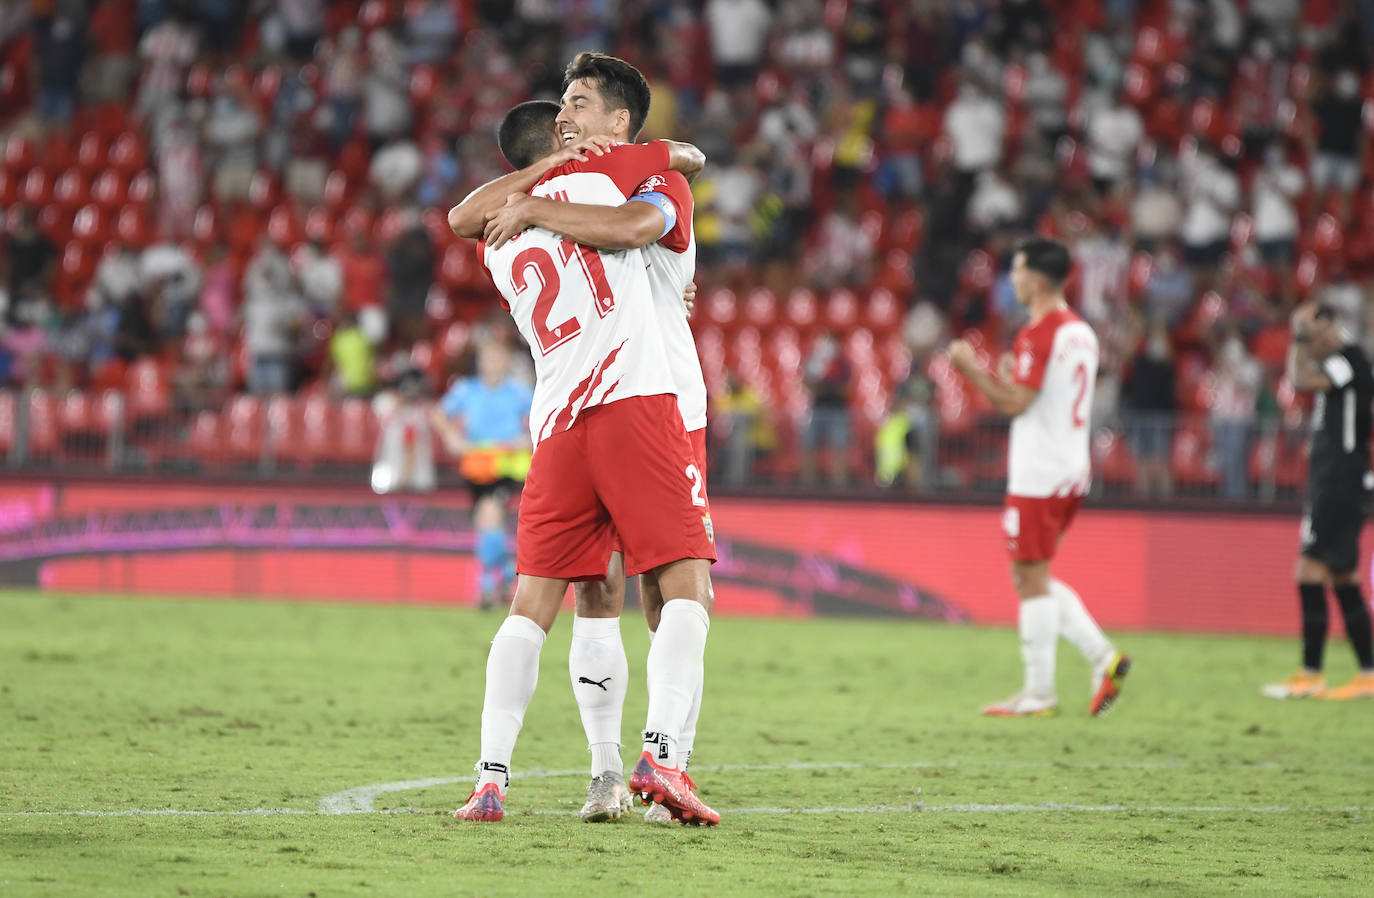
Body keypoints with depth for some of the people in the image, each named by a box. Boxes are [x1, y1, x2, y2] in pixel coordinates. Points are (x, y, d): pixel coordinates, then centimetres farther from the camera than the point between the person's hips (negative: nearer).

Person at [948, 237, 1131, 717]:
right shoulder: (1081, 332, 14)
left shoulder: (1038, 334, -14)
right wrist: (1016, 376, 22)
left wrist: (971, 368, -7)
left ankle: (1038, 692, -2)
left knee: (1032, 579, -4)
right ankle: (1103, 656, 6)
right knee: (1033, 577, 16)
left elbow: (1015, 403, -17)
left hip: (1037, 475, -9)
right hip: (1073, 468, 9)